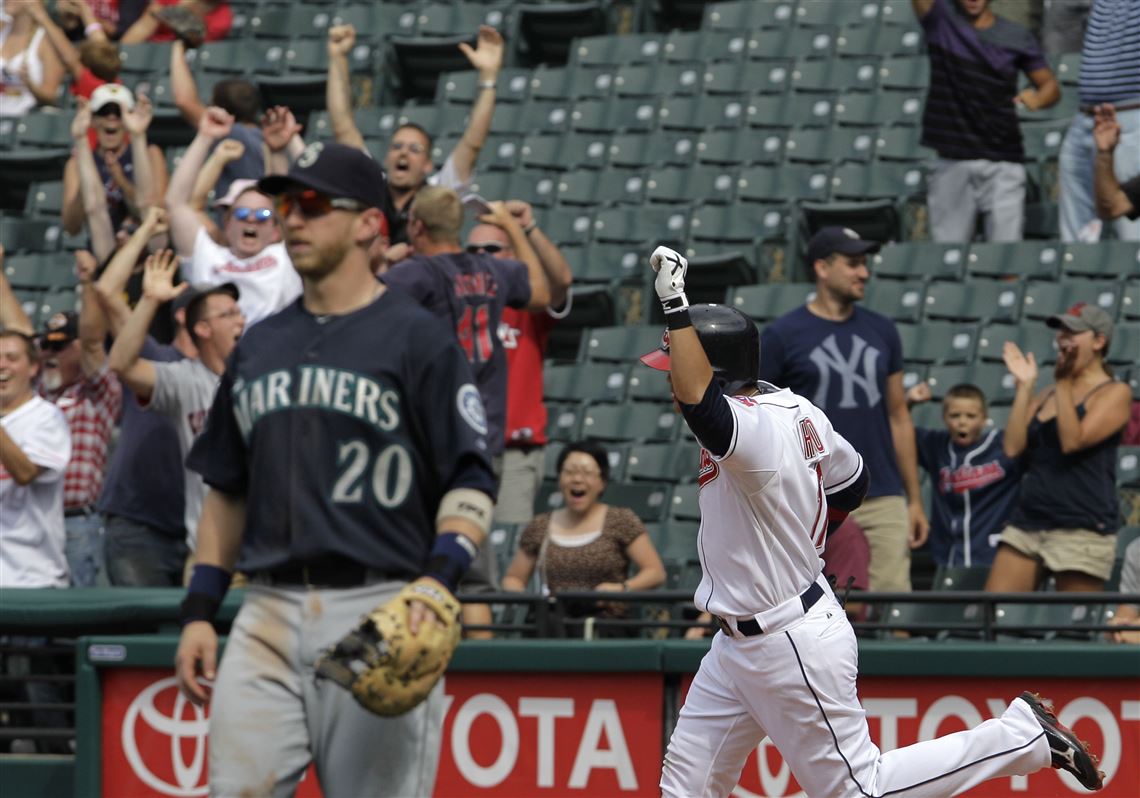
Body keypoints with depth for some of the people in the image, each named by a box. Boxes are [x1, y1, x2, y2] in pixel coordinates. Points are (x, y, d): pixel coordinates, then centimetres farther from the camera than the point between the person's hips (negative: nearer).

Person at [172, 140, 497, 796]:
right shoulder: (261, 344, 18)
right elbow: (227, 490, 24)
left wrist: (438, 580, -22)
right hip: (269, 613, 5)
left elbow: (472, 484, -5)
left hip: (379, 614, -5)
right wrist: (199, 612, 16)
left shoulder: (419, 340, 0)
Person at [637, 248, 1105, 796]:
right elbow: (849, 480, 16)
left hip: (791, 649, -10)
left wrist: (674, 305, -44)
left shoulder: (755, 430, -28)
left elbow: (699, 402, -49)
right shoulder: (793, 411, 2)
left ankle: (1021, 735, 10)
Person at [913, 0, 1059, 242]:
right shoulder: (940, 20, 5)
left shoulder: (1017, 38, 6)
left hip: (1003, 163, 0)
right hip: (951, 162, 0)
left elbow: (1050, 86, 10)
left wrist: (1037, 98, -12)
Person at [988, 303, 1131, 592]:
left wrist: (1063, 383, -12)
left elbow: (1073, 441, -15)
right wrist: (1024, 386, 7)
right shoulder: (1047, 394, 18)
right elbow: (1013, 447, 7)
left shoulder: (1115, 393, -2)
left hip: (1082, 528, -6)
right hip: (1028, 522, 6)